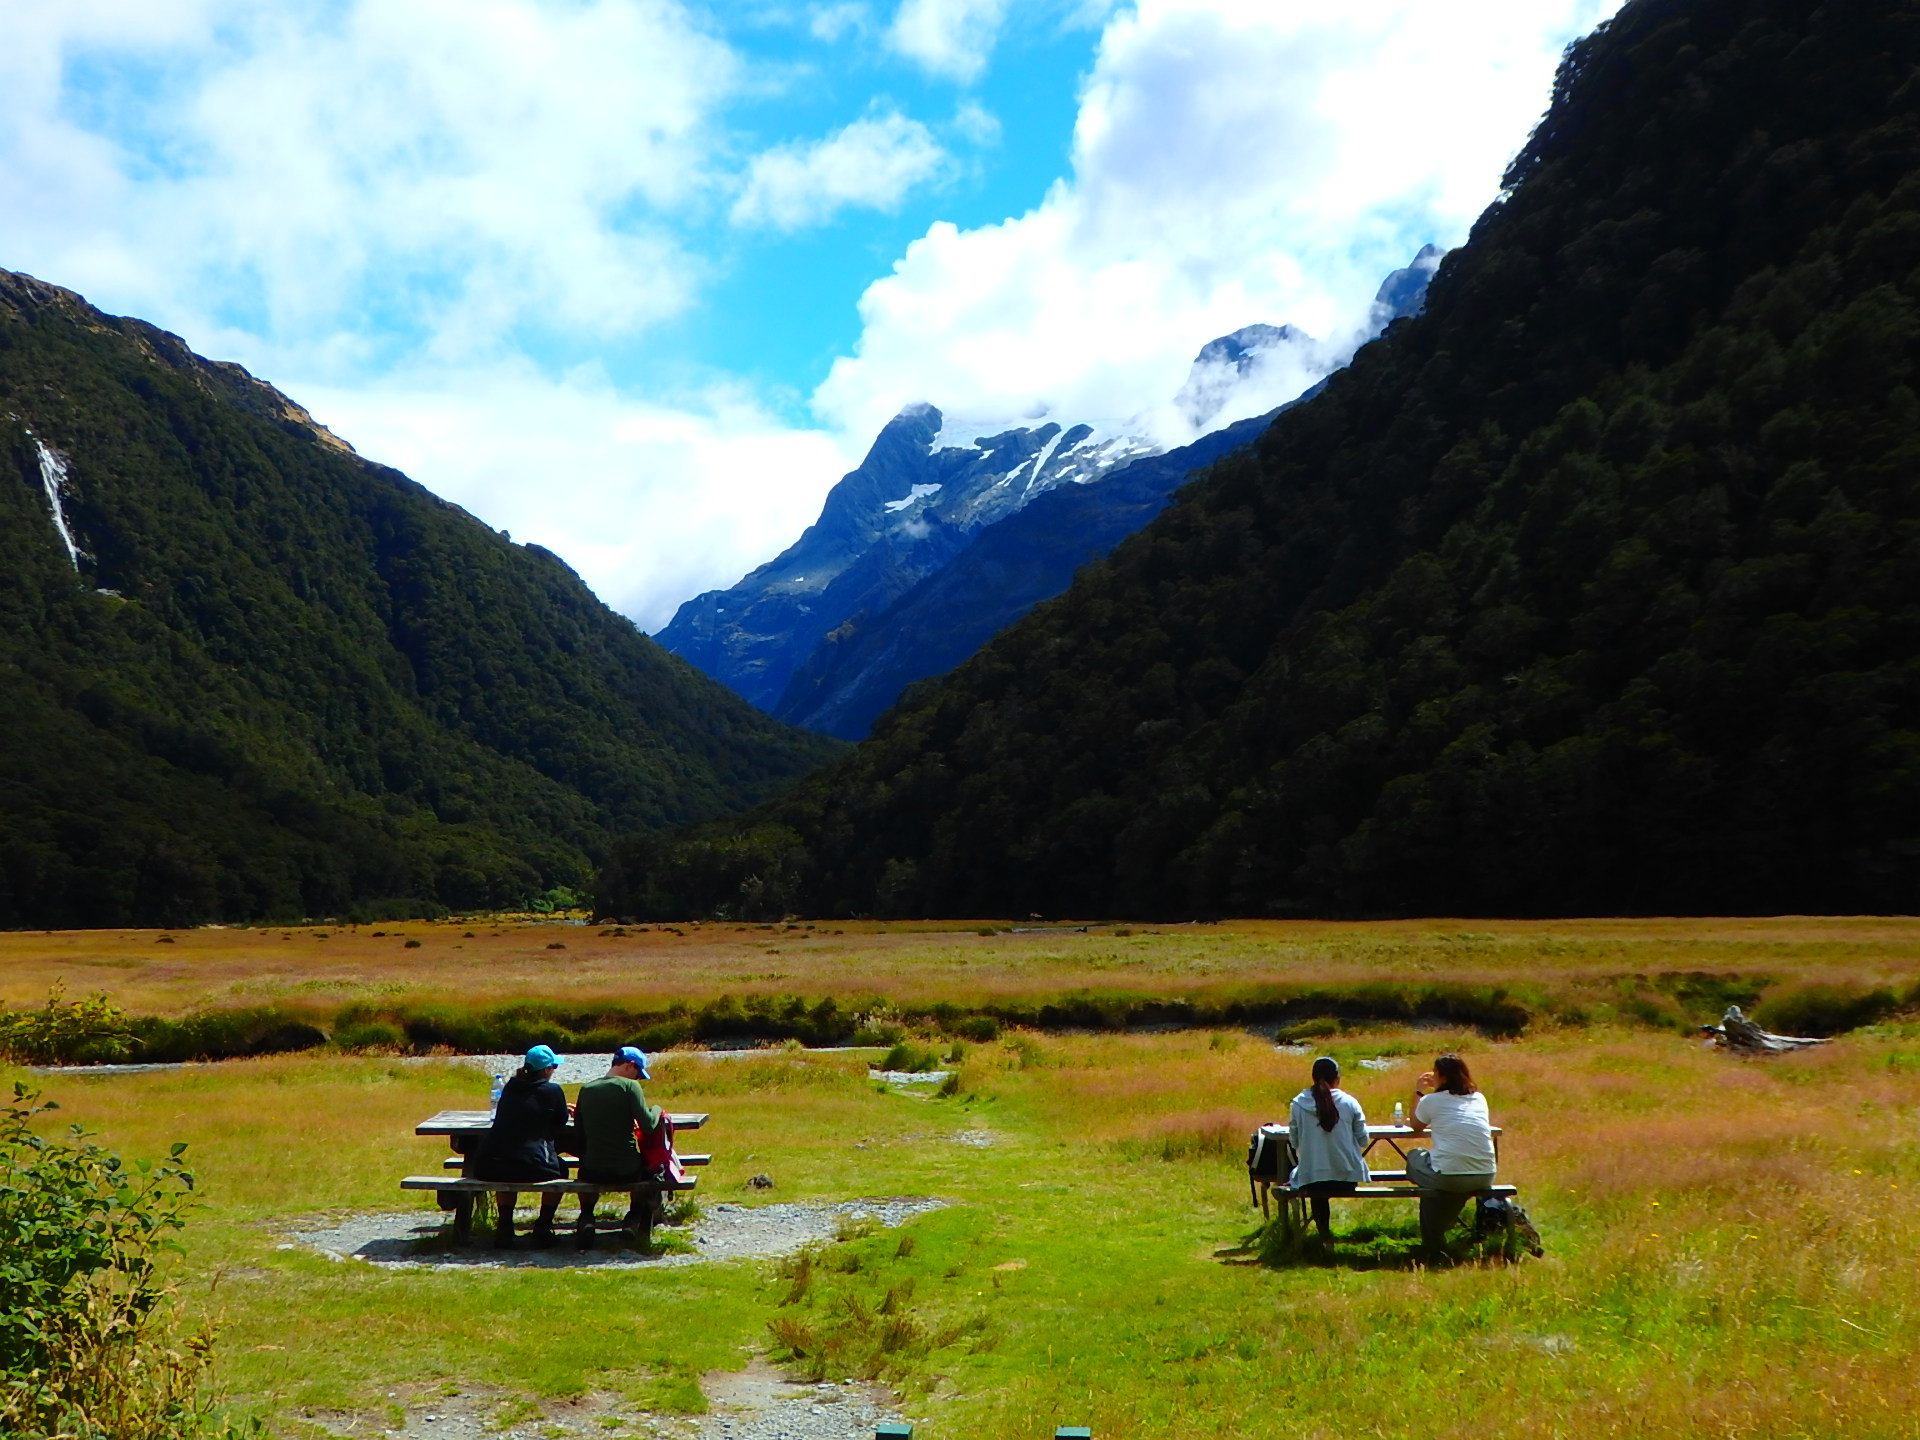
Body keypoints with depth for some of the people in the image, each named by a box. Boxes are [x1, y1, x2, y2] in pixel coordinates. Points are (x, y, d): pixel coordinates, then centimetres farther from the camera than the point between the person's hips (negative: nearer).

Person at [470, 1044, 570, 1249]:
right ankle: (542, 1230, 22)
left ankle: (504, 1228, 30)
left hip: (487, 1168, 5)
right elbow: (561, 1124, 10)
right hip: (529, 1166, -5)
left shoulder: (511, 1087, 14)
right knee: (559, 1169, 27)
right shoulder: (552, 1091, -2)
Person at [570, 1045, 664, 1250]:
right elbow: (648, 1125, -17)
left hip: (593, 1173, 3)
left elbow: (578, 1136, 8)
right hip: (628, 1172, -3)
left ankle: (586, 1219, 20)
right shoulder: (629, 1086, -12)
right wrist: (656, 1109, 3)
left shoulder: (586, 1089, 4)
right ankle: (635, 1217, 24)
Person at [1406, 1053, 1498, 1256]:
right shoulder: (1479, 1098, 13)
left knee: (1414, 1157, 23)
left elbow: (1416, 1126, 17)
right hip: (1485, 1178, 5)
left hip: (1449, 1177, -5)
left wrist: (1418, 1092, 26)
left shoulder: (1432, 1100, 1)